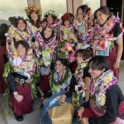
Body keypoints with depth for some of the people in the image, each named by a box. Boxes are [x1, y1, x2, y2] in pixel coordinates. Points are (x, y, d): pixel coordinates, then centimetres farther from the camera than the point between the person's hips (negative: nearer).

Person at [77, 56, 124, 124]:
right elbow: (93, 99, 6)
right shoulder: (97, 81, -12)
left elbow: (110, 117, -27)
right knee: (81, 113, 0)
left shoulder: (111, 89, -33)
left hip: (113, 118, -7)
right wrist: (83, 106, -6)